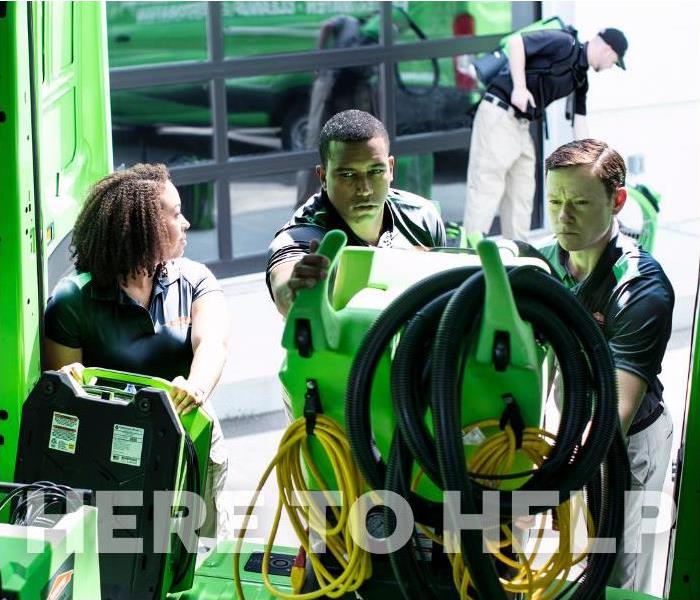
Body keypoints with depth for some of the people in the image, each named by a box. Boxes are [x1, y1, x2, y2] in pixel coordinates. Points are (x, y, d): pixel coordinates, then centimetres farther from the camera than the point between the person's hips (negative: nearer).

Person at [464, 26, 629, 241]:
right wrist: (519, 87, -23)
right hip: (499, 115, -10)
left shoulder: (580, 78, 16)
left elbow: (579, 122, 20)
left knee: (522, 195, 12)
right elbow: (516, 42, -17)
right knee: (487, 189, -10)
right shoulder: (564, 44, -10)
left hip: (521, 125, 10)